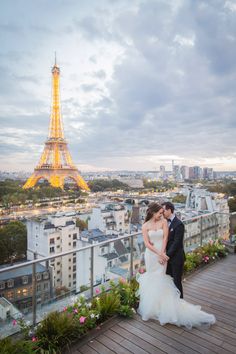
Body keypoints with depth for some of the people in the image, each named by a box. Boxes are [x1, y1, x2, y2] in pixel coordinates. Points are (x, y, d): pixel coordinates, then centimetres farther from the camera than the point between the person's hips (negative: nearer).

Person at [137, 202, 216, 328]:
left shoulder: (164, 222, -4)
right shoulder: (145, 226, -4)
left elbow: (165, 238, -9)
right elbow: (147, 243, -8)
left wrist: (162, 254, -16)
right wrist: (159, 254, -15)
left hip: (162, 253, -1)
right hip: (151, 254, 2)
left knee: (159, 278, 0)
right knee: (152, 278, 13)